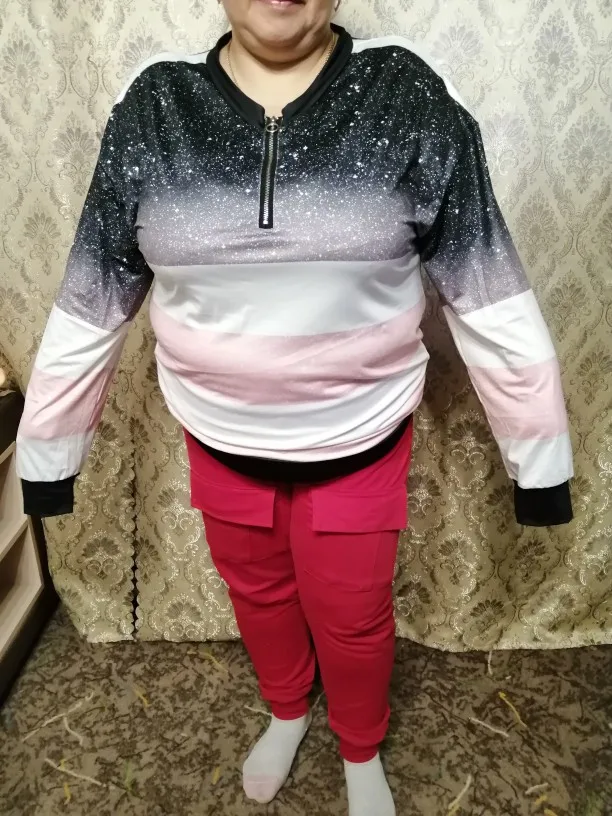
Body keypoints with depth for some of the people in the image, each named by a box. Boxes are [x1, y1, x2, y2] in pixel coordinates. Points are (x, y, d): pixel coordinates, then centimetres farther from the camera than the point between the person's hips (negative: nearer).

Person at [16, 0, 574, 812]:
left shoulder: (408, 97, -11)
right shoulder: (153, 108, -6)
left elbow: (489, 294, -9)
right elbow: (89, 303, -2)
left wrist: (538, 454, -6)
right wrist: (47, 453, 4)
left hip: (360, 442, -2)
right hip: (220, 442, 3)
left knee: (353, 618, 17)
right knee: (257, 593, 24)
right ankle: (286, 714, 58)